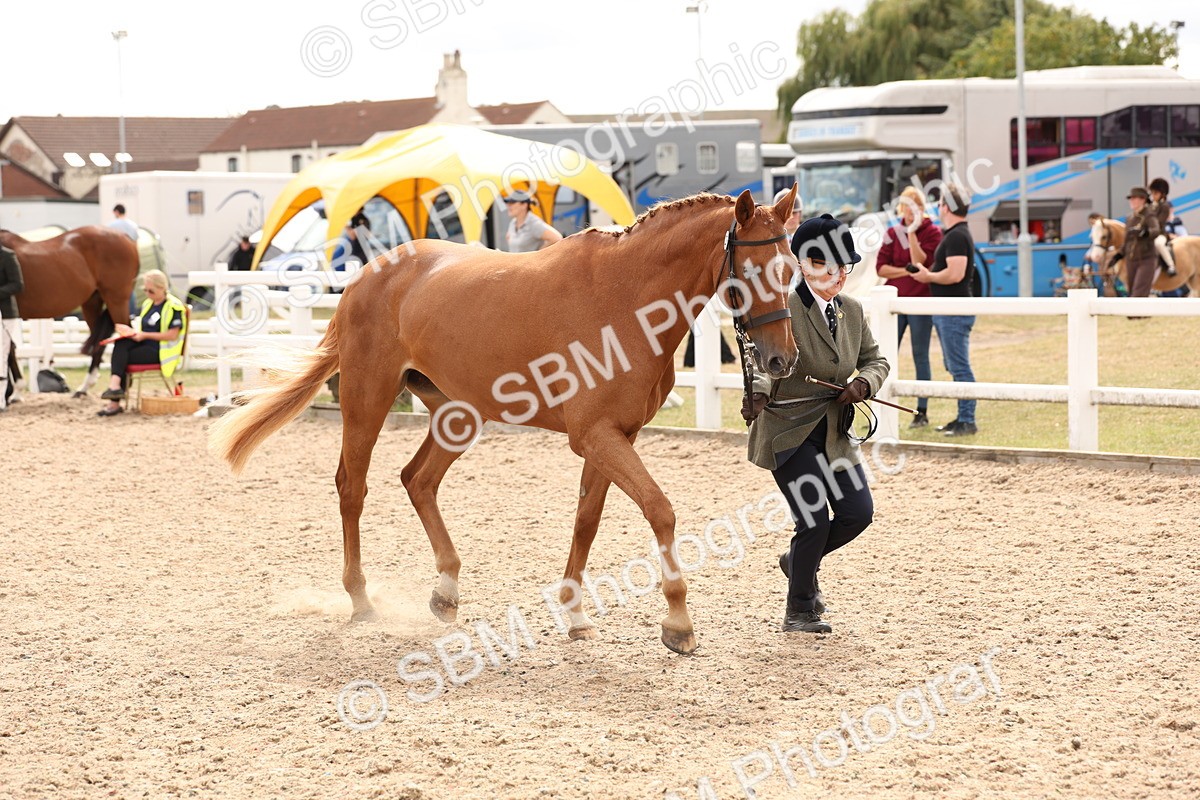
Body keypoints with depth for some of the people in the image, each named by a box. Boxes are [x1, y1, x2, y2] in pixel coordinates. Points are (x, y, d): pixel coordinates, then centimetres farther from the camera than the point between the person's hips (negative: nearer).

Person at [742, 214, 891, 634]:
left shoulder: (852, 310, 7)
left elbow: (875, 360, 15)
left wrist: (864, 382, -9)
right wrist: (758, 393, -51)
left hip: (834, 433, 7)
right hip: (788, 431, -6)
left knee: (858, 512, -1)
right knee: (815, 520, -10)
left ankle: (800, 561, 28)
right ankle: (799, 611, 11)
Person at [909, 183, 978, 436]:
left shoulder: (957, 236, -16)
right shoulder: (954, 234, 18)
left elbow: (954, 274, -25)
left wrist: (928, 276, -12)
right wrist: (929, 274, 12)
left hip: (954, 312, -11)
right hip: (947, 311, 11)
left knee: (959, 367, -9)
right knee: (955, 366, 14)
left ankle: (967, 422, -8)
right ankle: (963, 418, 19)